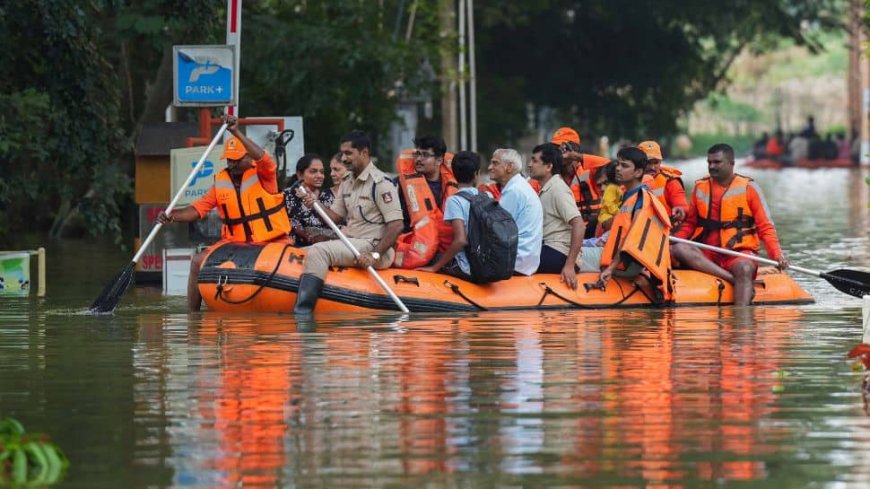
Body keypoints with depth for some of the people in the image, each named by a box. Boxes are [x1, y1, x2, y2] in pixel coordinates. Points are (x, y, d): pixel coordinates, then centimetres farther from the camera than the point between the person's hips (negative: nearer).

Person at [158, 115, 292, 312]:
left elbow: (264, 159, -28)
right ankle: (192, 316, -5)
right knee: (198, 261, -11)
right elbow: (197, 210, 2)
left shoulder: (263, 175, -5)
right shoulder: (221, 182, 7)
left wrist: (237, 133, -36)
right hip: (235, 244, 4)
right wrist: (172, 216, -17)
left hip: (272, 242, -4)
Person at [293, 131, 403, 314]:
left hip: (371, 246, -9)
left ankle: (302, 313, -27)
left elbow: (396, 225, -17)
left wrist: (375, 255, -24)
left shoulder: (380, 183, -12)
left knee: (318, 251, -24)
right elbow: (335, 216, 17)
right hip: (350, 243, 9)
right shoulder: (347, 184, 16)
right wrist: (315, 205, -3)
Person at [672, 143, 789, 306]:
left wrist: (777, 255, -15)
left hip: (740, 251, -3)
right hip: (707, 254, 3)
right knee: (679, 248, -28)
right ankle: (732, 278, -36)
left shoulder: (748, 188, 3)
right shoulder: (700, 188, 13)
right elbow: (690, 224, 19)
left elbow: (765, 227, 1)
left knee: (744, 268, -37)